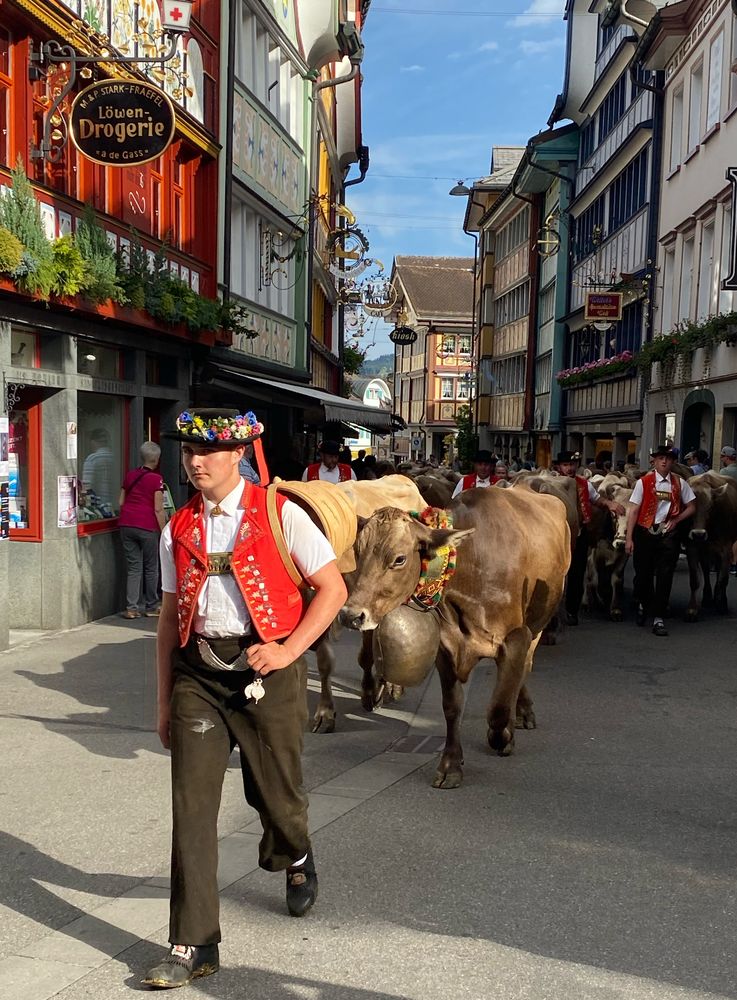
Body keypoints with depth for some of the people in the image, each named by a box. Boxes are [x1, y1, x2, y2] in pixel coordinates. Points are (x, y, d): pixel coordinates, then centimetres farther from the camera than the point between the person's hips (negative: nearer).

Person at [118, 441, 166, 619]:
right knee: (151, 568, 8)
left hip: (126, 524, 5)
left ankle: (131, 608, 4)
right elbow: (158, 509, -9)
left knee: (133, 567, 8)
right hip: (147, 526, -5)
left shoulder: (130, 475, 10)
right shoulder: (156, 479, -7)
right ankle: (151, 607, 15)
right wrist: (164, 531, -4)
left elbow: (121, 502, 14)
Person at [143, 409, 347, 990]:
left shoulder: (279, 514, -4)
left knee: (275, 792, 12)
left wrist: (288, 649, -14)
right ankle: (194, 946, 11)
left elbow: (333, 588, -4)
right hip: (198, 673, 3)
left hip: (266, 669, -3)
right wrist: (165, 701, 14)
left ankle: (296, 861, 49)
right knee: (192, 805, -1)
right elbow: (171, 616, 13)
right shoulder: (178, 530, 8)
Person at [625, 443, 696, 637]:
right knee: (643, 573, 9)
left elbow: (691, 507, 14)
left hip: (668, 534, 1)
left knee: (665, 576, -3)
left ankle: (658, 619, 2)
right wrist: (629, 538, -8)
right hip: (644, 532, -1)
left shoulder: (679, 483, 4)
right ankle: (643, 605, 38)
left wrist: (675, 520, -2)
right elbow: (633, 511, -3)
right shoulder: (643, 482, -2)